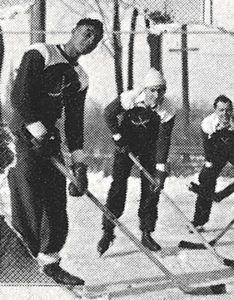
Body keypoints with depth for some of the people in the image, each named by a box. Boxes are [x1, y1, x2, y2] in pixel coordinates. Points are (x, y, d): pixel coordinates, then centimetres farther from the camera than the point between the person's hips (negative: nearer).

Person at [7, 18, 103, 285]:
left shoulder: (80, 79, 15)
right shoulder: (40, 55, -6)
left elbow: (74, 123, 14)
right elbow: (19, 97, -15)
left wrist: (79, 163, 6)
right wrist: (39, 133, -20)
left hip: (50, 140, 7)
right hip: (23, 135, -7)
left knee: (56, 205, 6)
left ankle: (49, 262, 18)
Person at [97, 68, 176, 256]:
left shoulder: (166, 111, -23)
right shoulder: (130, 99, -27)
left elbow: (163, 140, -25)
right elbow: (109, 113, -11)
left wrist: (160, 168, -31)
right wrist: (118, 137, -13)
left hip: (150, 149, 2)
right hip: (126, 144, -2)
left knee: (151, 190, -3)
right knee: (118, 187, -9)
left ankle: (146, 234, 7)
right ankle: (108, 231, -4)